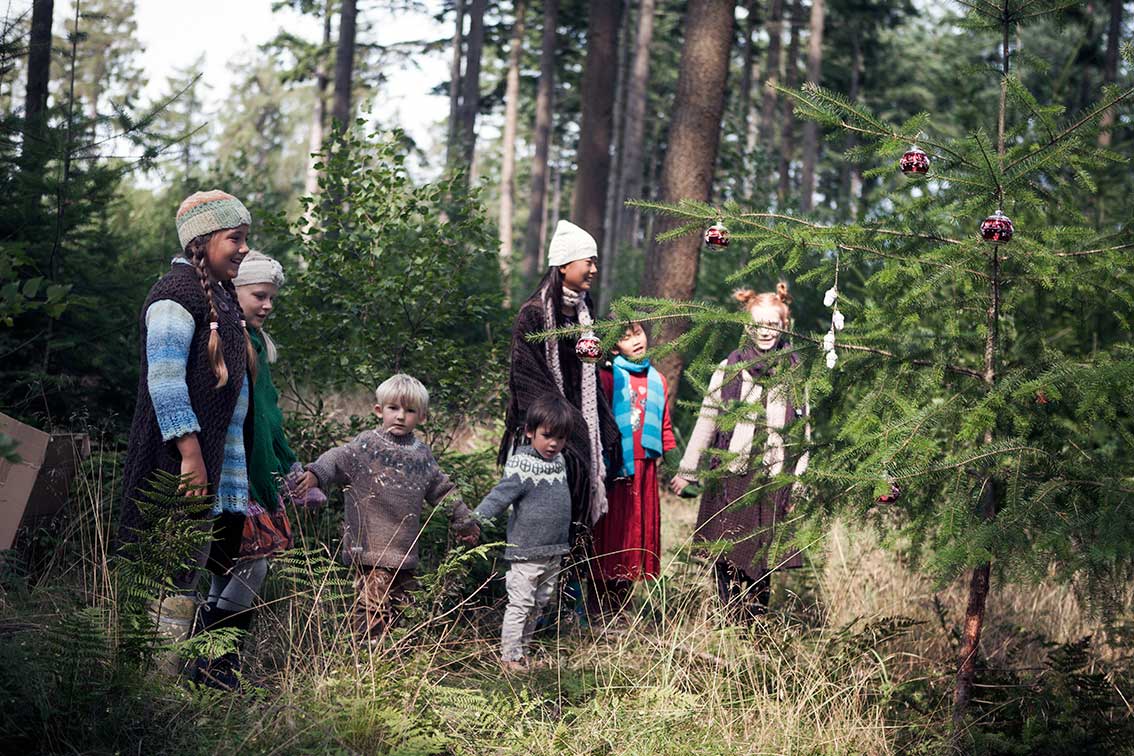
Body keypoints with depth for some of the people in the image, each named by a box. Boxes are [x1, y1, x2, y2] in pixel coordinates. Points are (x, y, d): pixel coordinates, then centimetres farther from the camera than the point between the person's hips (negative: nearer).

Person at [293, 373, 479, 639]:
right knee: (374, 606, -13)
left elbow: (443, 490, 25)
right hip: (371, 547, -6)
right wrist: (315, 474, -37)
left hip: (406, 550, 6)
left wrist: (464, 521, 30)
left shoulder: (422, 455, 14)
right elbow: (338, 459, -17)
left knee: (403, 603, 11)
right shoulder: (367, 445, -3)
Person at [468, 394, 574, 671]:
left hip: (554, 552, 8)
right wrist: (476, 518, -38)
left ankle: (523, 648, 26)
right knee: (520, 604, -3)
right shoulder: (522, 467, -16)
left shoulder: (558, 461, 8)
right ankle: (509, 656, 4)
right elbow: (499, 495, -25)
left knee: (538, 605, 16)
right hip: (526, 552, -8)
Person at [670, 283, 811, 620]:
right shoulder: (729, 369, 4)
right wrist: (687, 471, 8)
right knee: (726, 561, -6)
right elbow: (706, 422, 8)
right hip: (729, 478, 0)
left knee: (763, 566, 2)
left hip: (773, 480, 0)